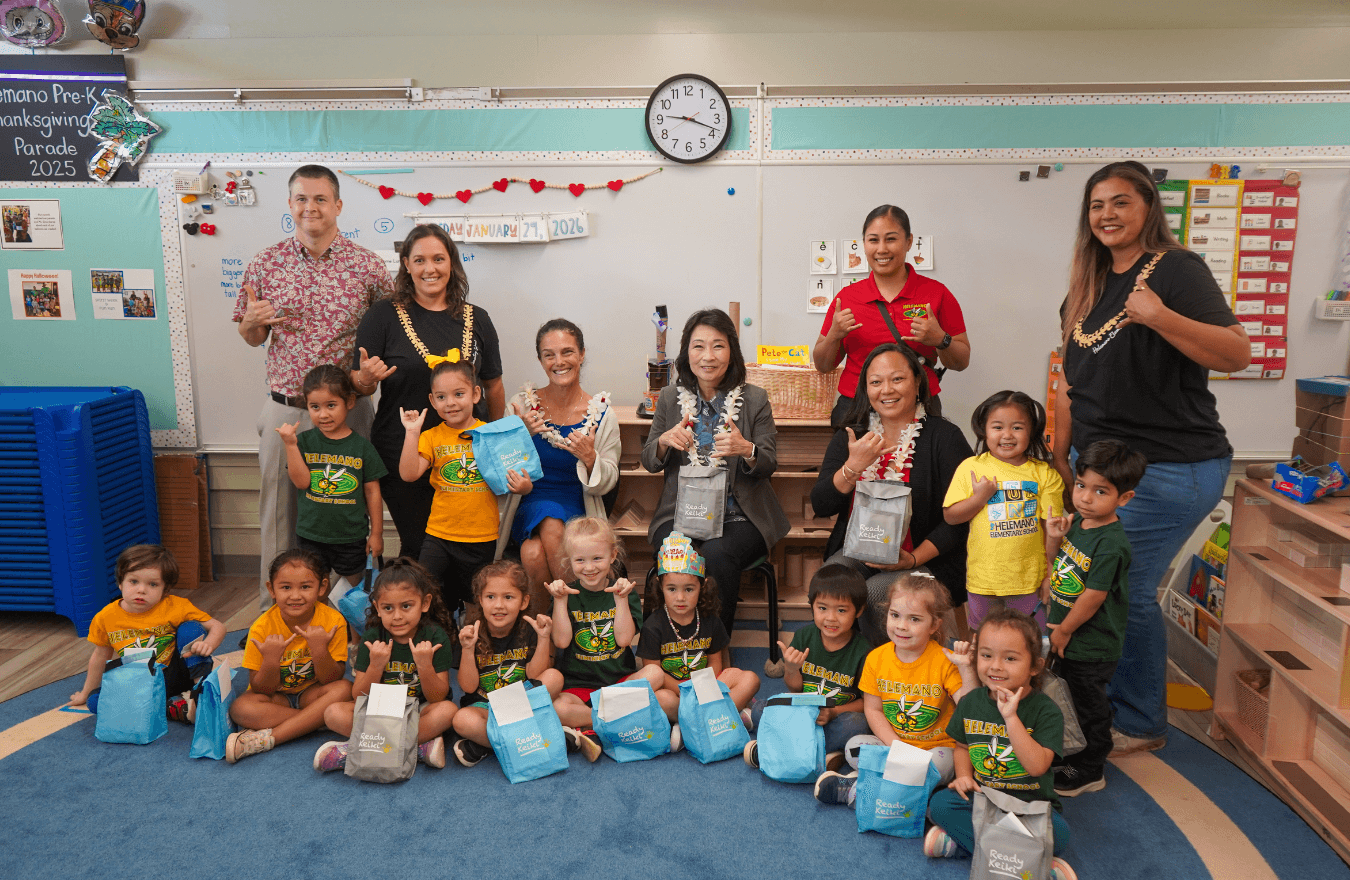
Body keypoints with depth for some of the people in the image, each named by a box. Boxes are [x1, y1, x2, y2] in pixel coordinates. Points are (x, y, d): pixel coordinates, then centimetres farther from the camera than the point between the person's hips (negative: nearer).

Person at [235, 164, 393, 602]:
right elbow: (251, 338, 14)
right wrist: (253, 320, -8)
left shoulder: (367, 266, -1)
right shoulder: (265, 264, 5)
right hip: (284, 408, 2)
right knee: (279, 512, 9)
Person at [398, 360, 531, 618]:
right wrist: (412, 433, -17)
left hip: (482, 537, 0)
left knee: (475, 601, 12)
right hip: (439, 533, 0)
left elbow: (512, 478, 4)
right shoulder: (431, 437, 1)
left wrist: (523, 487, -18)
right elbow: (408, 474, -12)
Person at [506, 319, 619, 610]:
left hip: (578, 511, -1)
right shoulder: (523, 404, 1)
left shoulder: (602, 413, 0)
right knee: (534, 555, -31)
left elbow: (605, 485, 1)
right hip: (530, 507, 1)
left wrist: (589, 457, -19)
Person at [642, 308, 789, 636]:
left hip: (739, 518, -1)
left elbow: (769, 465, 0)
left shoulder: (755, 399, 1)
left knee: (716, 555, -31)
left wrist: (746, 450, -23)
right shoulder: (670, 397, 7)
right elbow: (648, 462, 11)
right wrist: (665, 440, -12)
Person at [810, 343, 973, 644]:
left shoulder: (944, 437, -3)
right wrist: (852, 468, -14)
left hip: (926, 561, -3)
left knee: (867, 598, -29)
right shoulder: (849, 438, 10)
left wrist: (913, 559, -18)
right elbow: (821, 506, 2)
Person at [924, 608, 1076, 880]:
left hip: (1029, 803, -3)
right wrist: (964, 776, -5)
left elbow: (1037, 766, -26)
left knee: (1058, 832, -33)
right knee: (939, 804, -24)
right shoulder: (971, 702, 1)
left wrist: (1010, 717, -31)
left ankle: (962, 840, -23)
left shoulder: (1046, 710, -13)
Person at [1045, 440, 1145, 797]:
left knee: (1088, 706, 10)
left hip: (1092, 646, -9)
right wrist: (1055, 537, -5)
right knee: (1067, 699, 24)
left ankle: (1089, 771, 29)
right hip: (1067, 638, 9)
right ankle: (1070, 757, 44)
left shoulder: (1110, 543, -27)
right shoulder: (1079, 522, 0)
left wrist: (1064, 630, -12)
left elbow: (1094, 595, -23)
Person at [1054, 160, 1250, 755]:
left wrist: (1159, 315, -31)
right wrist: (1061, 456, 15)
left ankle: (1141, 725, 15)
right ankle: (1104, 702, 28)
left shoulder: (1176, 270, -9)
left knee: (1126, 589, -4)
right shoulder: (1088, 286, 13)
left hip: (1168, 469, -7)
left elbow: (1237, 354, -19)